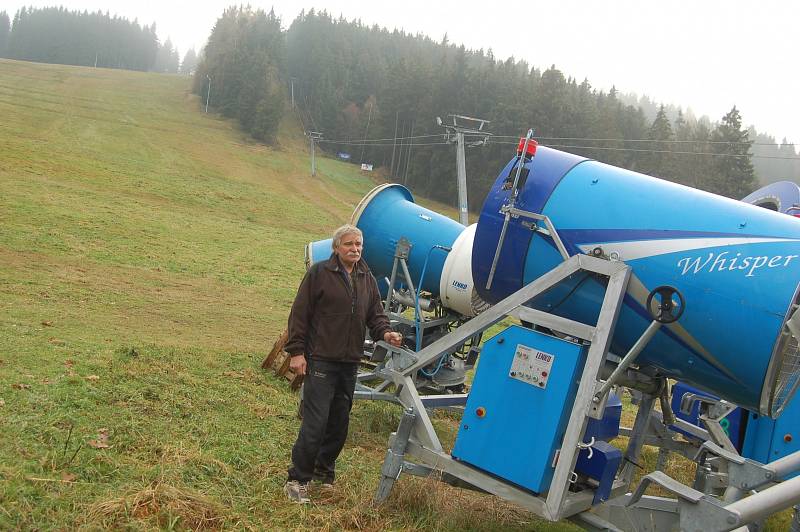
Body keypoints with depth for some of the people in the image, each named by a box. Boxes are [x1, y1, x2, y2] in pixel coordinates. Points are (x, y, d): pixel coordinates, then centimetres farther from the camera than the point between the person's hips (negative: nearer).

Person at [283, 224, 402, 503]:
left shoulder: (367, 278, 13)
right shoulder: (319, 273, -5)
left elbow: (375, 314, 16)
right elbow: (299, 313, -6)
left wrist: (384, 332, -6)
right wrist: (296, 351, -11)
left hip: (350, 362, 6)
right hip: (320, 360, -6)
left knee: (339, 423, 14)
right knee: (315, 422, -10)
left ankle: (324, 475, 29)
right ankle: (297, 480, 0)